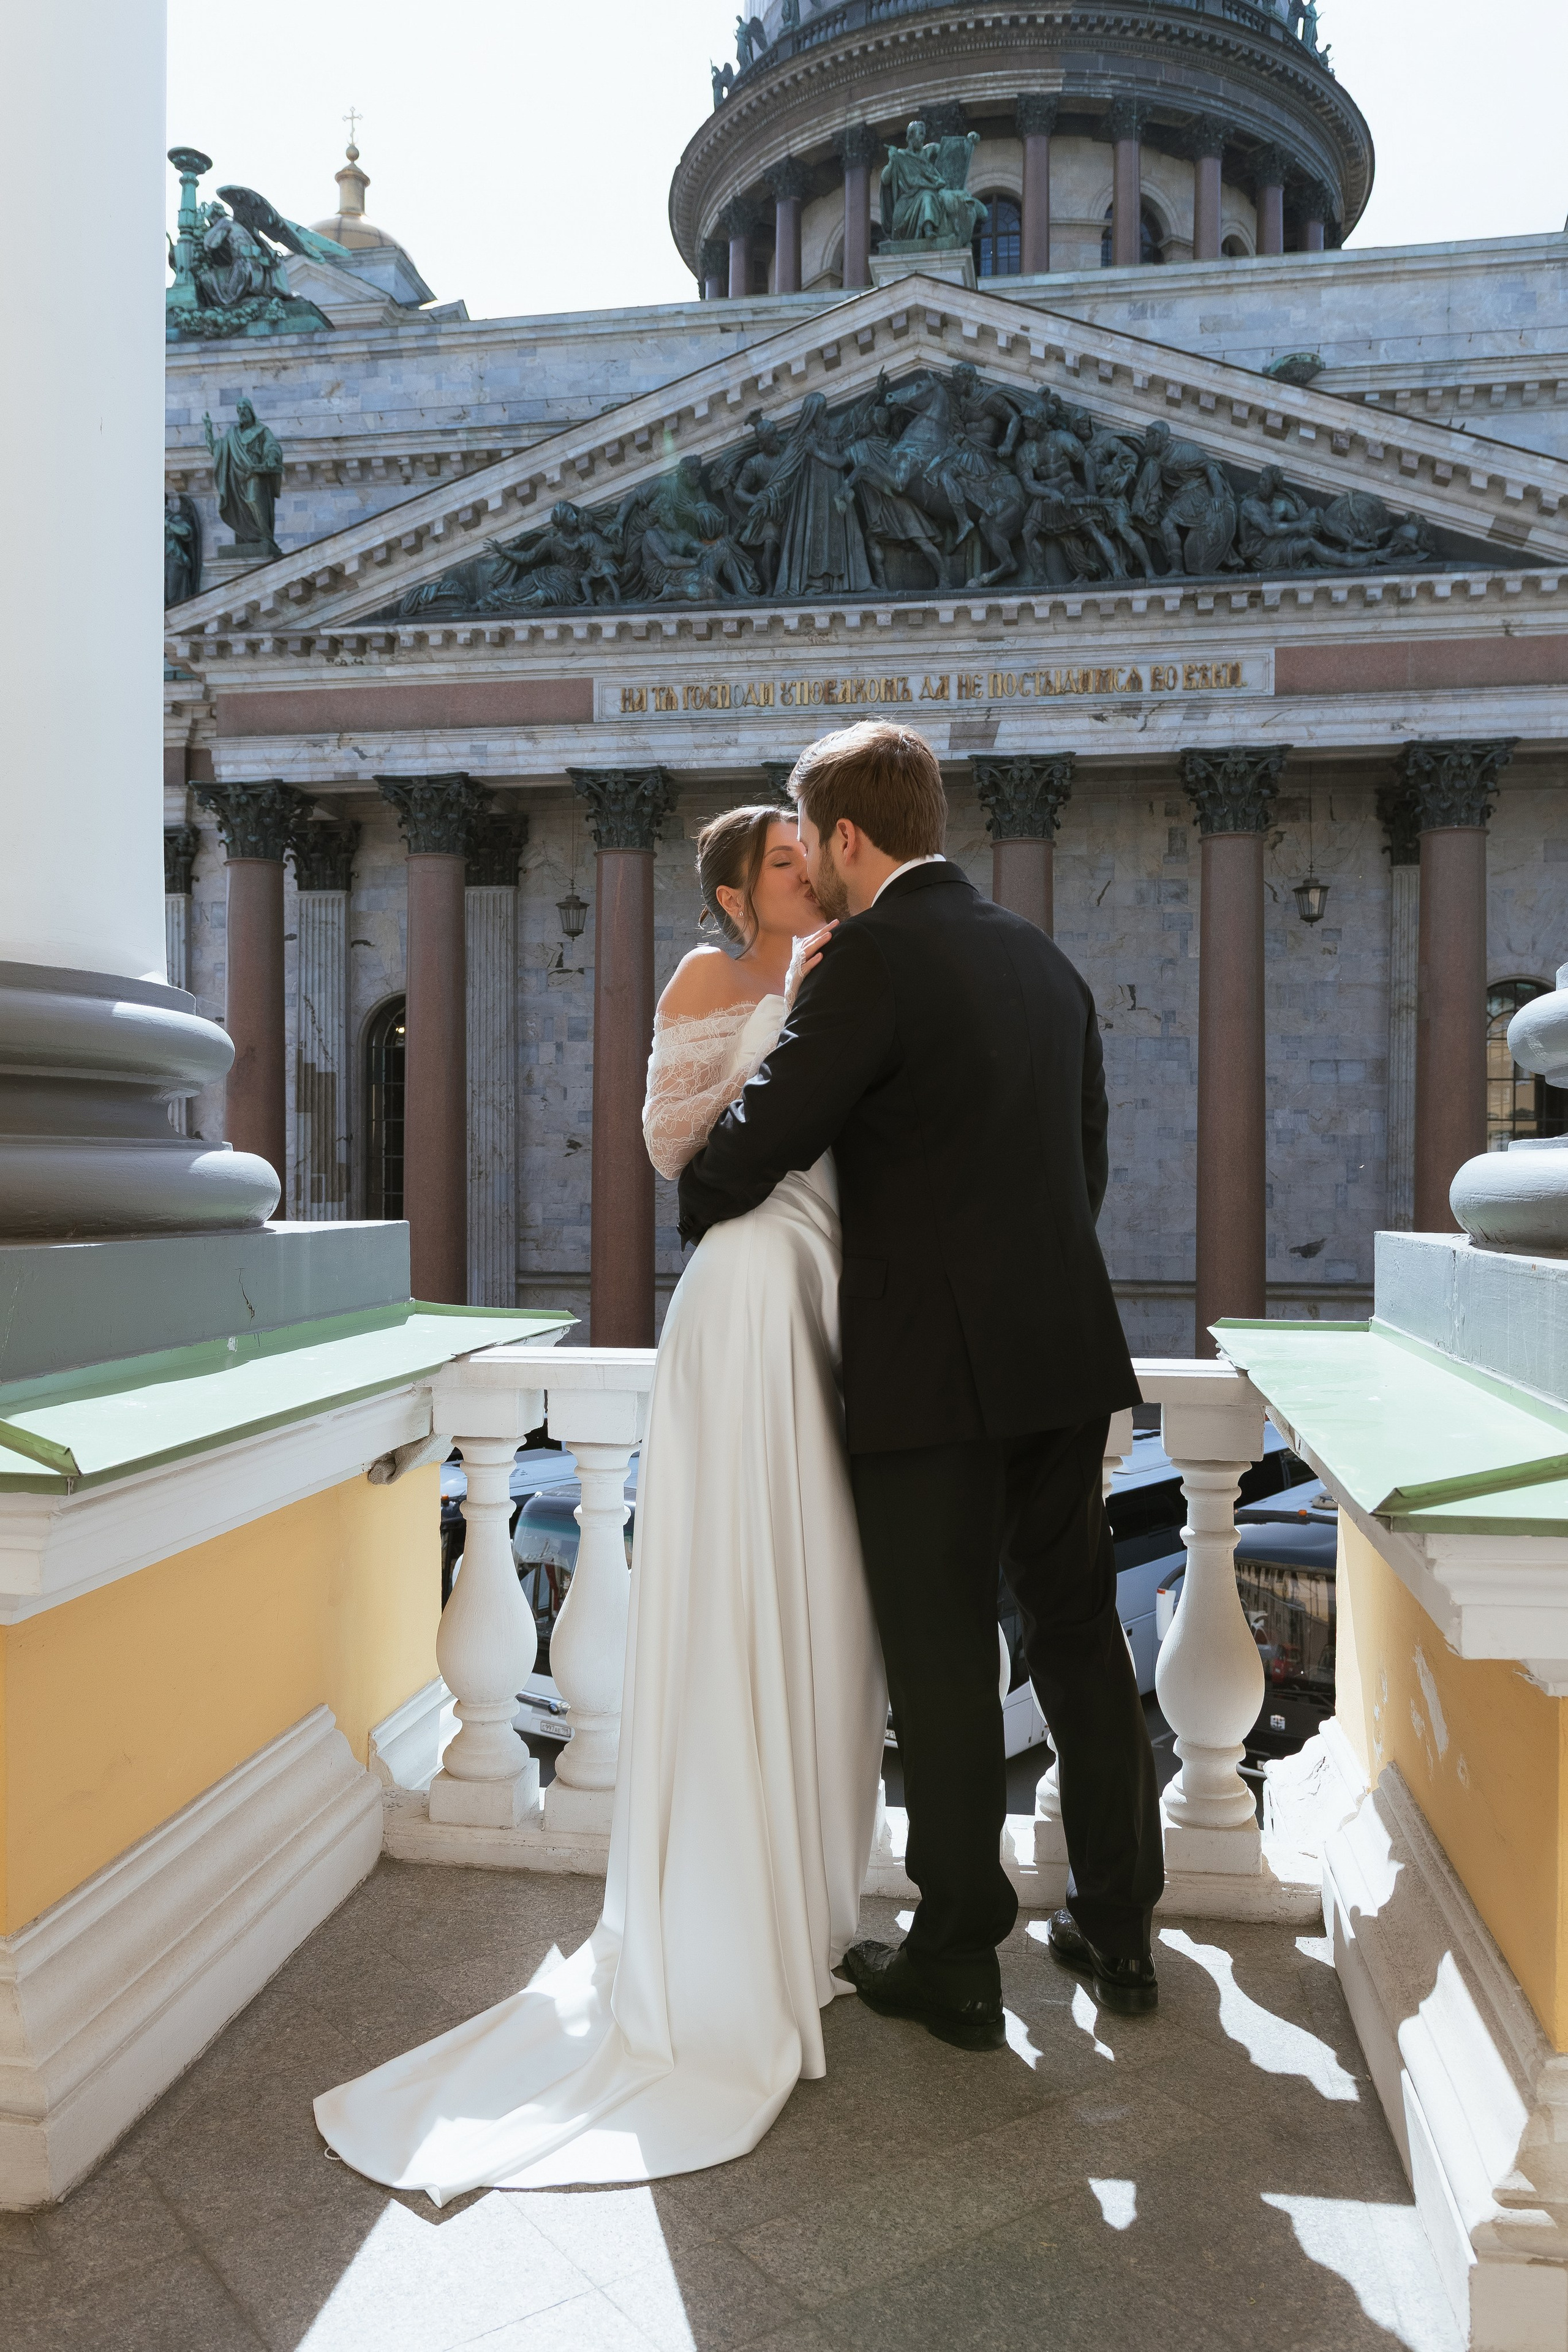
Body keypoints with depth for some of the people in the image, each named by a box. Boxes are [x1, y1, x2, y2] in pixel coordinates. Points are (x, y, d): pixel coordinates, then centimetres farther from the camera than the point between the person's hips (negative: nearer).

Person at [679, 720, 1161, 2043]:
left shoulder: (872, 960, -12)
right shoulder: (1043, 958, 12)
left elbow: (760, 1144, -14)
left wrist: (701, 1212, 7)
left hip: (934, 1372, -7)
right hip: (1064, 1352, 8)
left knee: (944, 1666, 5)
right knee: (1080, 1634, 17)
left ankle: (956, 1962, 20)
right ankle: (1118, 1925, 31)